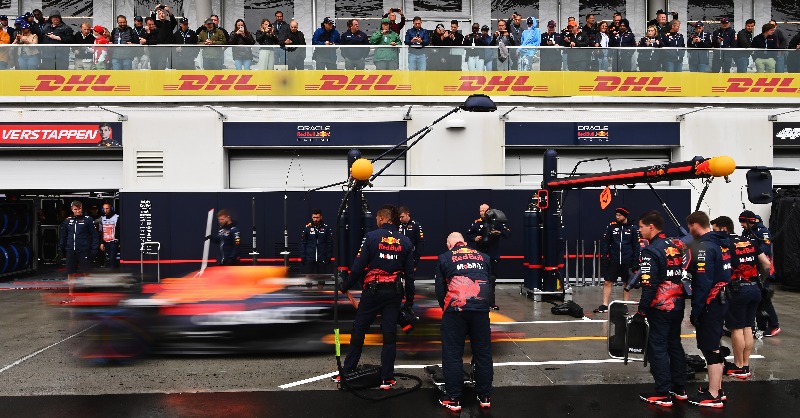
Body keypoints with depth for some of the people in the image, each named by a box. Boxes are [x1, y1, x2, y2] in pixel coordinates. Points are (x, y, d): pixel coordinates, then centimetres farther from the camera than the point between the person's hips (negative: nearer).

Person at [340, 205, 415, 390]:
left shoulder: (371, 236, -7)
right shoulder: (405, 241, 3)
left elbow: (358, 266, -9)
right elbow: (409, 273, 4)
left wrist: (346, 286, 3)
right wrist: (409, 299, 11)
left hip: (372, 291, -2)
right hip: (394, 292, 3)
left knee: (359, 330, 9)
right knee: (390, 333, 7)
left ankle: (347, 371, 18)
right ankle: (387, 378, 10)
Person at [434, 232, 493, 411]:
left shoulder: (444, 258, 10)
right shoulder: (483, 257, 18)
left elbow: (440, 288, 8)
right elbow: (489, 284, 20)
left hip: (455, 309, -3)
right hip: (481, 309, 3)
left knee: (452, 354, 7)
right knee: (483, 353, 13)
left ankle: (453, 399, 11)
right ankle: (485, 397, 23)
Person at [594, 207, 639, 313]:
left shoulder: (633, 228, -3)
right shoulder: (611, 226, 0)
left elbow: (636, 246, 0)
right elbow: (606, 243, 4)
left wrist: (635, 262, -3)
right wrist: (604, 257, -2)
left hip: (627, 261, -1)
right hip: (613, 260, 1)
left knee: (627, 284, 9)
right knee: (607, 282, -1)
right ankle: (604, 306, 4)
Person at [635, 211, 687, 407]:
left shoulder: (651, 251, -16)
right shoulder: (677, 246, 7)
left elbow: (649, 285, -20)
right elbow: (685, 275, 14)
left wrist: (641, 311, -13)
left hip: (660, 308, -8)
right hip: (678, 306, 8)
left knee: (658, 349, 1)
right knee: (675, 345, 18)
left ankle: (663, 394, 5)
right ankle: (680, 389, 27)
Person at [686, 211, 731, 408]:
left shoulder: (703, 247, -19)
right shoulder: (721, 242, 9)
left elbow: (703, 283, -22)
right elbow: (725, 272, 13)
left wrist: (695, 311, -17)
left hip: (710, 303, -9)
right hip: (723, 300, 9)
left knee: (709, 348, -1)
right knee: (713, 345, 18)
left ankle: (713, 396, 6)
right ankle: (717, 388, 29)